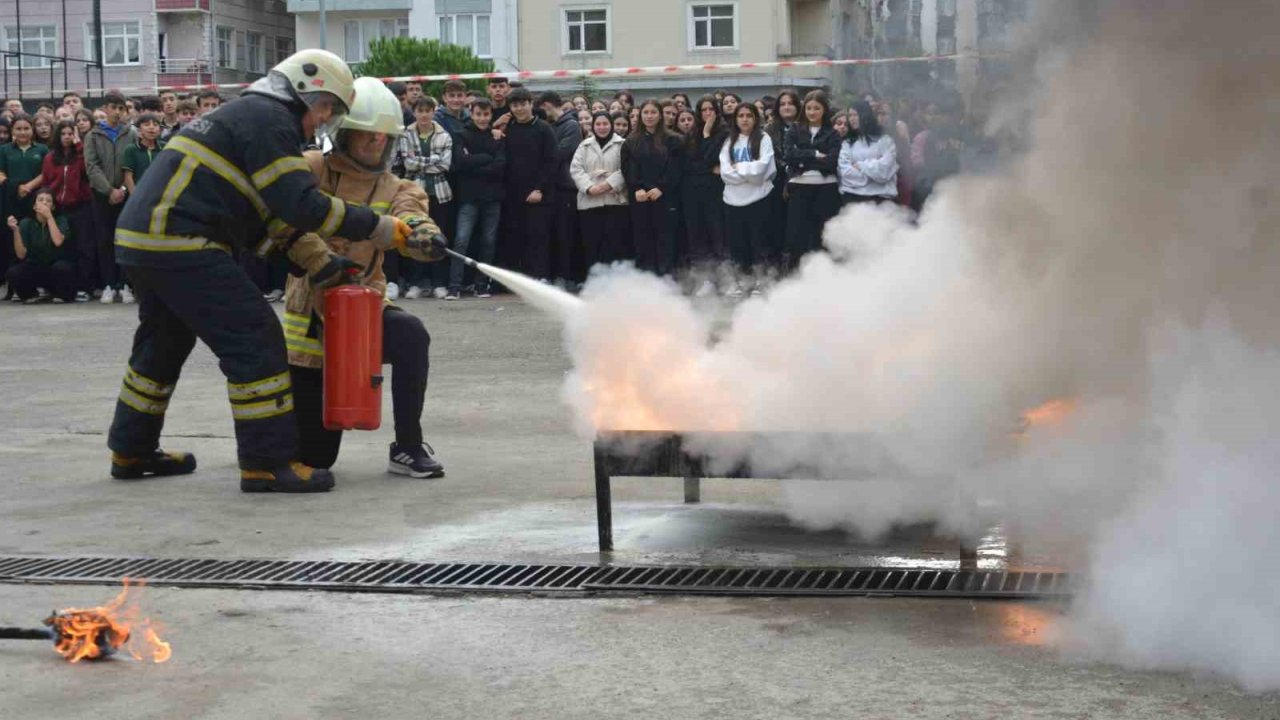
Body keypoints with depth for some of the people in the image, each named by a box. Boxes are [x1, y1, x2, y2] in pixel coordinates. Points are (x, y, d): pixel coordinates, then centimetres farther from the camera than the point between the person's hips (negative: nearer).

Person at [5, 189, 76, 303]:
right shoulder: (26, 223, -4)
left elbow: (58, 242, -27)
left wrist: (49, 216, -24)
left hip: (56, 268, -2)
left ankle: (64, 295, -6)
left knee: (61, 267, -37)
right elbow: (21, 255, -12)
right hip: (35, 269, 2)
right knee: (12, 273, -27)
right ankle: (35, 294, 3)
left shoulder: (60, 220, -7)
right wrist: (15, 230, -24)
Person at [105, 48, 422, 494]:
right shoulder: (269, 120, -9)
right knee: (254, 338, -9)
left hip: (141, 240, 11)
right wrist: (379, 229, -12)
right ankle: (268, 463, -8)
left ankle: (132, 451, 37)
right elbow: (302, 206, -17)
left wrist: (320, 264, 17)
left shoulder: (249, 115, 23)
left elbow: (278, 212, 23)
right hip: (179, 244, -11)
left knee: (165, 340, 25)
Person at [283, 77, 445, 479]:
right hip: (311, 310, -2)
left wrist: (424, 235, -42)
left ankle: (408, 447, -20)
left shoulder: (394, 189, 3)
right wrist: (320, 258, -35)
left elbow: (410, 218, -18)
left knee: (410, 334, -35)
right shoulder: (312, 169, -5)